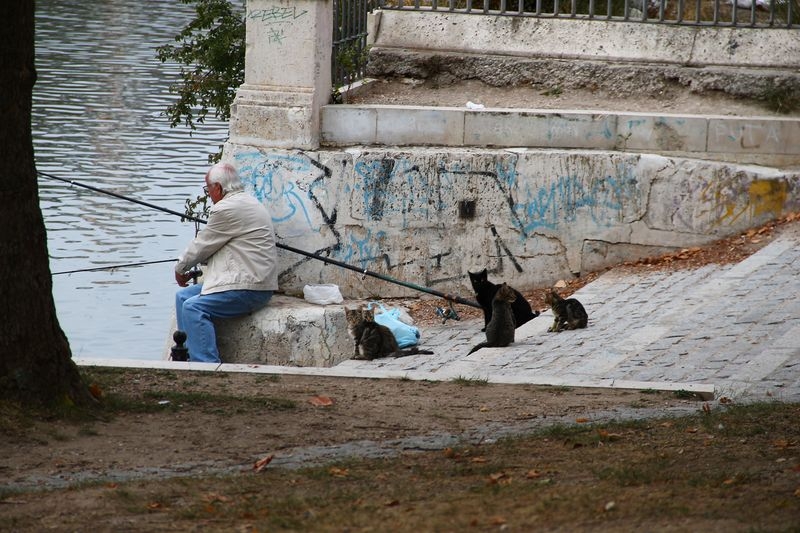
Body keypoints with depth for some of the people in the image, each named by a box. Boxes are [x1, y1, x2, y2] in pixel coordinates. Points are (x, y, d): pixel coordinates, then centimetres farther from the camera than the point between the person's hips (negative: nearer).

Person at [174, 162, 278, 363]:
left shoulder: (227, 209, -14)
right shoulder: (246, 202, 20)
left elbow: (202, 246, -5)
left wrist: (180, 269, 12)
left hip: (249, 289, -11)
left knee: (193, 308, -22)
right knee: (183, 296, 11)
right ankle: (190, 358, 9)